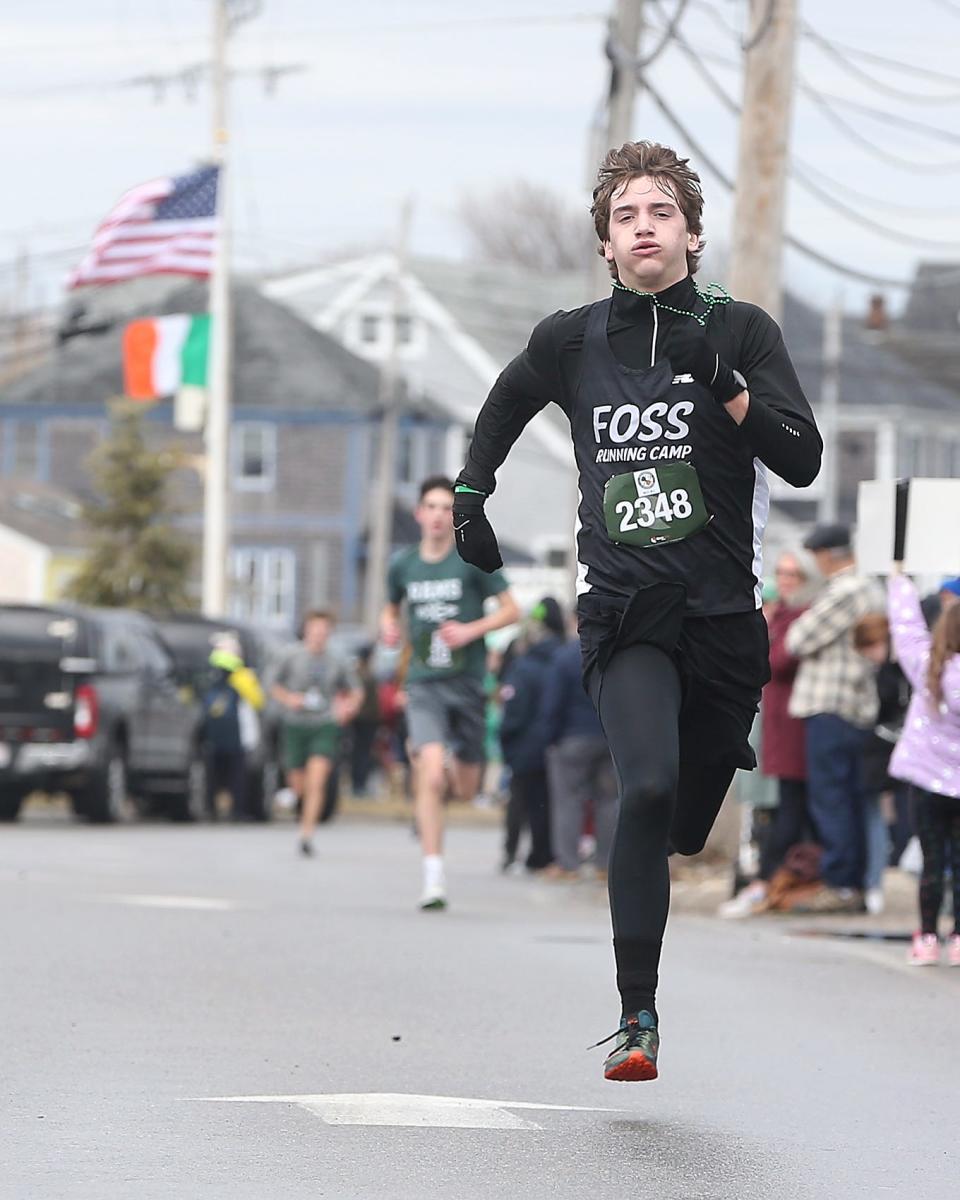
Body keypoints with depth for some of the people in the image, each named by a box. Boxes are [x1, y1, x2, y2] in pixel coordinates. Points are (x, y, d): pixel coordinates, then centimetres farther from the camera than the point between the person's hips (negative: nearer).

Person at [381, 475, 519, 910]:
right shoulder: (403, 565, 5)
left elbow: (510, 610, 0)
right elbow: (391, 608, 23)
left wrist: (472, 630, -15)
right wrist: (388, 627, 0)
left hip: (467, 682, 0)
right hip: (424, 684, 0)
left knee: (466, 791, 8)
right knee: (431, 778, -18)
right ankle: (433, 878, -15)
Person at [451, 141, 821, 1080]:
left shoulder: (742, 331, 1)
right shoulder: (570, 341, 6)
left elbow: (802, 462, -10)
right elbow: (505, 403, 29)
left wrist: (723, 381, -21)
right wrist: (469, 497, 26)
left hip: (722, 614, 1)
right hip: (622, 613, -1)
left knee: (690, 825, 8)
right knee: (649, 787, -23)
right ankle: (637, 1018, -22)